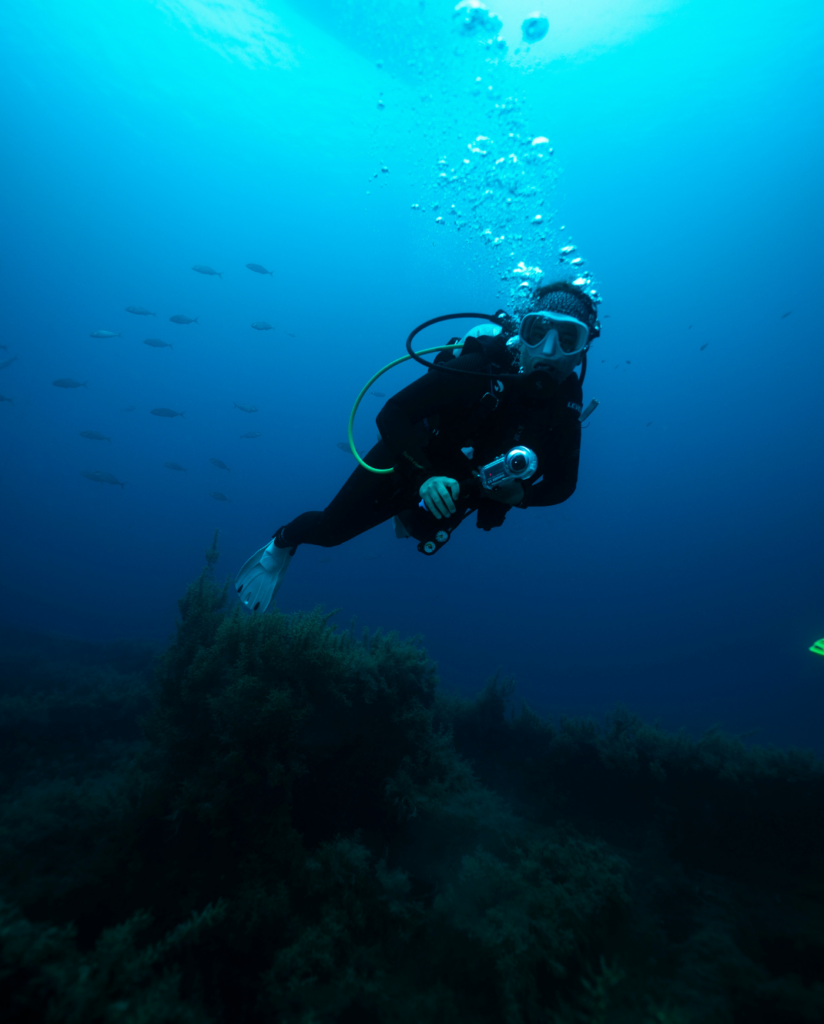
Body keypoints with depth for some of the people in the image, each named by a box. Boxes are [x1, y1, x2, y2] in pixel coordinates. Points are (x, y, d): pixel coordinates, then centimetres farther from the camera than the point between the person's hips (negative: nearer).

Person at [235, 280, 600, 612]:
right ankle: (282, 544, 37)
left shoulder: (567, 402, -20)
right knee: (329, 530, 3)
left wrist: (518, 492, -33)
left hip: (458, 485, 5)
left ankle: (407, 514, 71)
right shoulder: (480, 367, -34)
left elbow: (562, 482, -13)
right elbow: (391, 414, -35)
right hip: (406, 464, -4)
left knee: (423, 531, 34)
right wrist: (424, 475, -48)